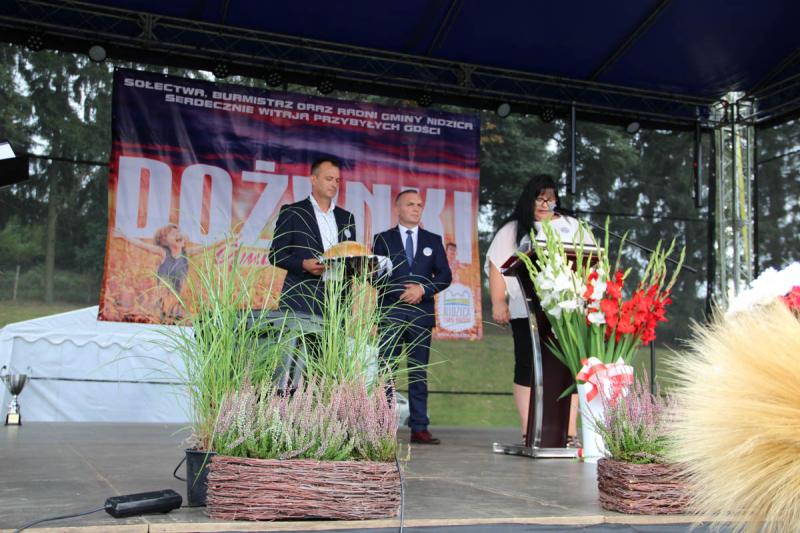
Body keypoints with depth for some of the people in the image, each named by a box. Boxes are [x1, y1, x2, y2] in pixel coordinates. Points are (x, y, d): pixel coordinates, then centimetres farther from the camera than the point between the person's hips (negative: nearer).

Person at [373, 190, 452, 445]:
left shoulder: (433, 240, 14)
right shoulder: (383, 239, 9)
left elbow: (445, 275, 7)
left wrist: (423, 289, -9)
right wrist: (403, 291, -13)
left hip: (421, 315, 2)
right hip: (390, 314, -2)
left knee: (419, 373, 4)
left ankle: (419, 428, 5)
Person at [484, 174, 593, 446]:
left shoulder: (572, 227, 19)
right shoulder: (513, 230, 13)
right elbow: (497, 265, 5)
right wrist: (498, 302, -6)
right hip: (527, 310, -1)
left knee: (564, 370, -4)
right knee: (528, 369, -2)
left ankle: (563, 434, -1)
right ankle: (529, 434, 2)